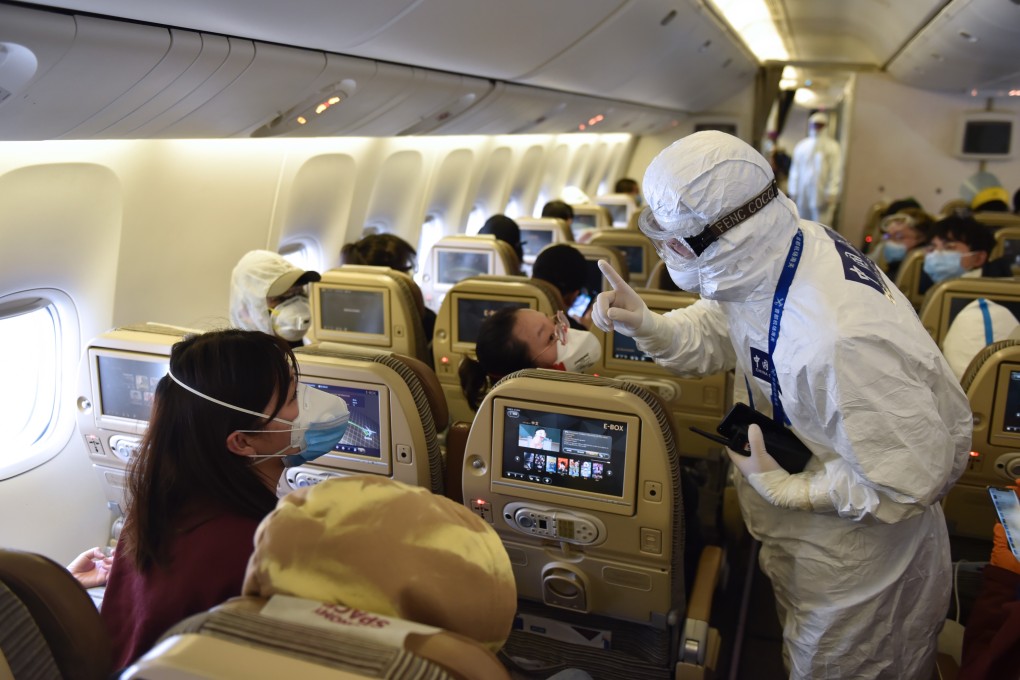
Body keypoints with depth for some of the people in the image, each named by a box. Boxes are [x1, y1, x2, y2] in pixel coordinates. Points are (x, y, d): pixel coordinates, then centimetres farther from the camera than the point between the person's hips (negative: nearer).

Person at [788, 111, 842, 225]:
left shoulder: (832, 146, 3)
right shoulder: (801, 145, 12)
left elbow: (835, 172, -3)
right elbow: (795, 170, 11)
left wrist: (831, 194, -11)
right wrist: (793, 192, 7)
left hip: (822, 196, -3)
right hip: (802, 196, 3)